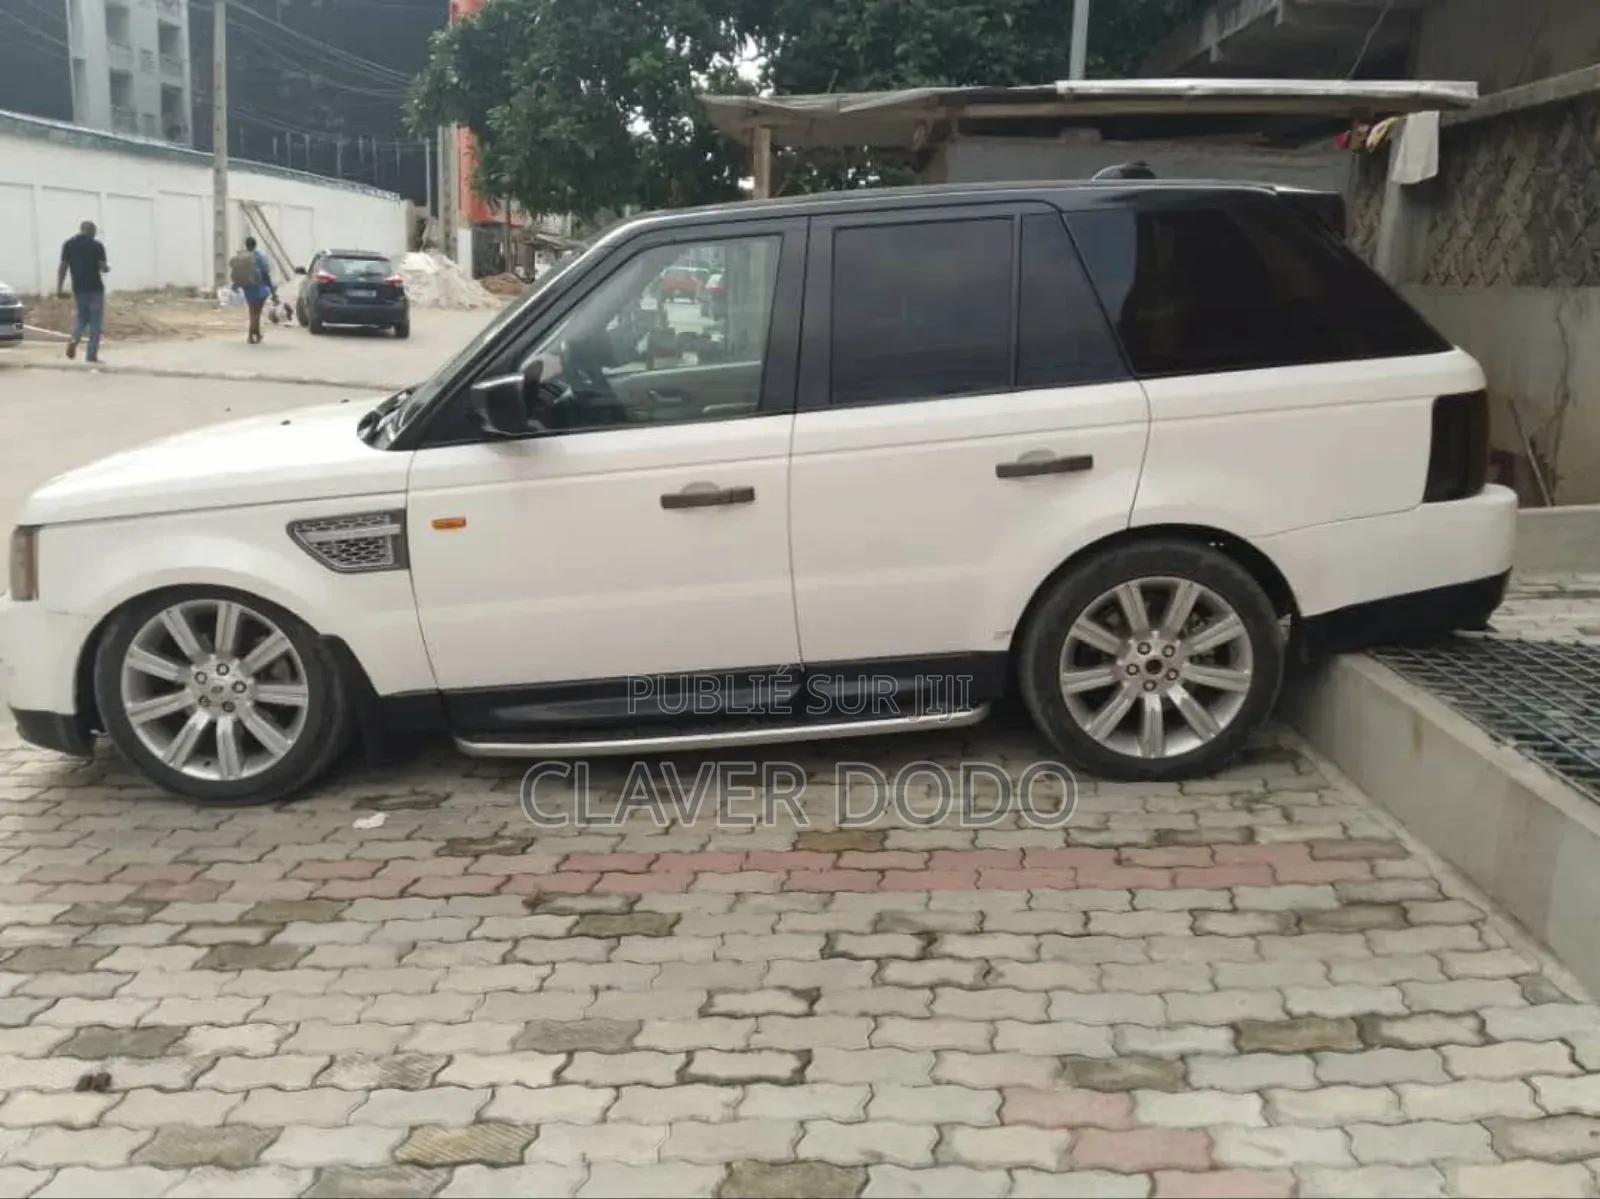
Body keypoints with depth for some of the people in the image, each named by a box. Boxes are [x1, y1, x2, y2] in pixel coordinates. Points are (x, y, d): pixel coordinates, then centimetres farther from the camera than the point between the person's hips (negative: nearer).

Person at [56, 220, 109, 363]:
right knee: (95, 321, 4)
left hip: (78, 288, 4)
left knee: (82, 317, 20)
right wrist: (107, 268, 12)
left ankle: (74, 340, -7)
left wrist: (59, 287, 4)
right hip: (95, 288, -4)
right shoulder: (97, 246, -7)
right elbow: (103, 268, -12)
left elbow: (63, 267, 1)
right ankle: (92, 354, 0)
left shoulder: (68, 244, 4)